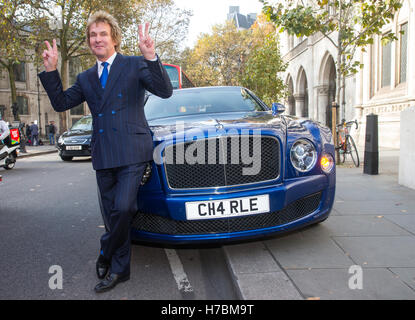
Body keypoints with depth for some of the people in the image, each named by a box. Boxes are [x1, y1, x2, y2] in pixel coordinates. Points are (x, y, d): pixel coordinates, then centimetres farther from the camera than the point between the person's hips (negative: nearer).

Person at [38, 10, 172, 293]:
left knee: (123, 208, -19)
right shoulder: (86, 78, 18)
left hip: (132, 152, -5)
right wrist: (51, 71, 3)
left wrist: (151, 57, -25)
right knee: (112, 215, 11)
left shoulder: (135, 65, 3)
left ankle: (107, 255, 8)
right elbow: (61, 103, 14)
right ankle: (119, 270, 26)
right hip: (103, 156, 5)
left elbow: (165, 91, -10)